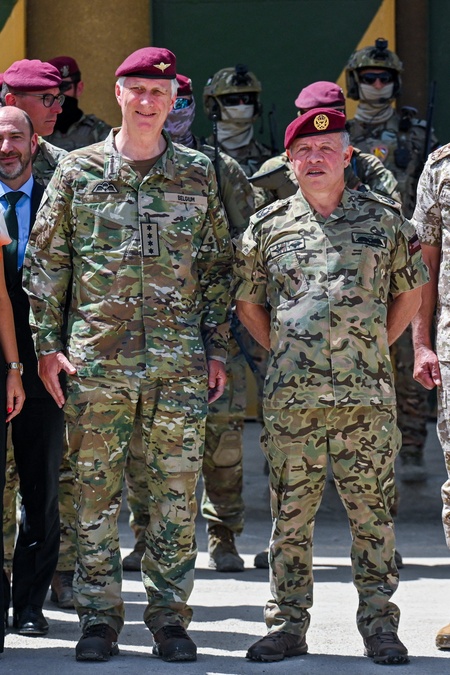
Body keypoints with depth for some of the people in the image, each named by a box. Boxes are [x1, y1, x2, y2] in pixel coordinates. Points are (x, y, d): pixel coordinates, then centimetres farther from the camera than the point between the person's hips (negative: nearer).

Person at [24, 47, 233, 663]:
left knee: (176, 495, 1)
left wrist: (217, 349, 6)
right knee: (96, 492, 2)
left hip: (181, 363, 1)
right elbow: (45, 261, 6)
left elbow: (218, 266, 12)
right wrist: (47, 344, 0)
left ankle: (170, 617, 9)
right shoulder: (78, 171, 5)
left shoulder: (198, 174, 8)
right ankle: (99, 618, 9)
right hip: (96, 358, -1)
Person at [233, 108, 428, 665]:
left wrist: (376, 347, 9)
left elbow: (410, 290, 16)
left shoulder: (383, 219, 6)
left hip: (367, 395, -1)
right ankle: (287, 623, 11)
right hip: (291, 395, 1)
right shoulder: (268, 227, 8)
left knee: (372, 513, 2)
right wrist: (281, 353, 10)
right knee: (291, 514, 3)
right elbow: (247, 303, 18)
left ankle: (379, 625, 9)